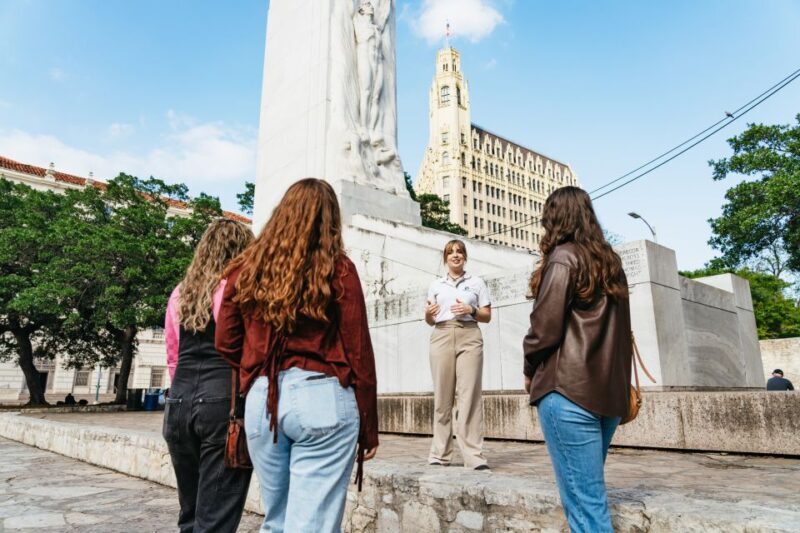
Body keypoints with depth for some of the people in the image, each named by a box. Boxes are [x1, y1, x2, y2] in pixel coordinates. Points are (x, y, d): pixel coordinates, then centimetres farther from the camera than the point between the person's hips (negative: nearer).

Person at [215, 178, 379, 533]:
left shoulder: (246, 269, 7)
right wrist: (368, 428, 4)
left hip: (261, 401, 4)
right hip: (322, 399, -4)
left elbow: (226, 344, 12)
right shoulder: (337, 269, -3)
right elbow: (358, 353, -3)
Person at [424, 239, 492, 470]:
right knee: (442, 396, -1)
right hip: (442, 337, 1)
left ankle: (474, 455, -7)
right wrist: (428, 313, -3)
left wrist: (471, 310, -7)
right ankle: (439, 454, 6)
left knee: (470, 395, -9)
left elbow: (487, 316, 12)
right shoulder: (436, 285, 18)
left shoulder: (477, 282, 14)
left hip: (469, 338, -1)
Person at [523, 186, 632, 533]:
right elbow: (621, 328, 17)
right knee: (588, 491, 18)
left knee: (585, 503, -4)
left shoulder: (563, 258, -7)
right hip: (610, 390, 8)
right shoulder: (610, 261, 15)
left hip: (569, 389, -8)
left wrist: (530, 369, 5)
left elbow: (545, 326, -11)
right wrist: (620, 380, 20)